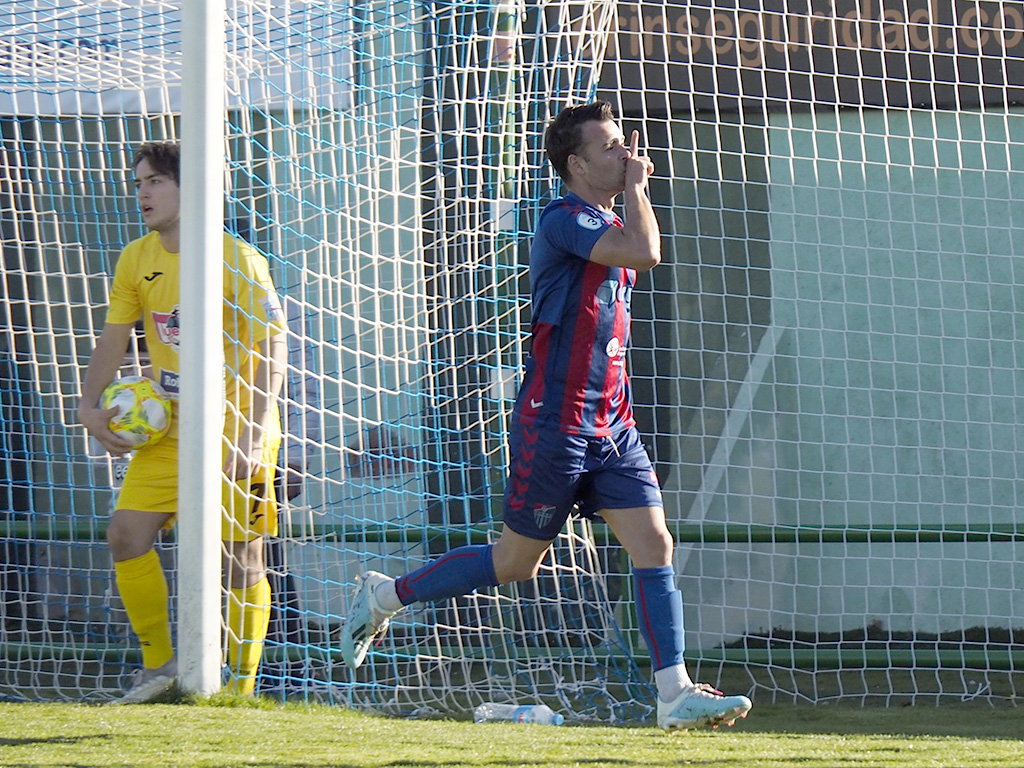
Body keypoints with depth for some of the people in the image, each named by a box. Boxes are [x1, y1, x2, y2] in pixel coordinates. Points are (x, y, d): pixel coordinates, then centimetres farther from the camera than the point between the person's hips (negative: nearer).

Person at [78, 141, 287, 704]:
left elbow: (270, 353, -14)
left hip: (233, 430, -6)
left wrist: (252, 435, -21)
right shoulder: (136, 261, 5)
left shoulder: (237, 260, -12)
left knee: (240, 557, -4)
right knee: (126, 534, -6)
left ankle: (242, 685, 5)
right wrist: (91, 405, -4)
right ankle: (158, 663, 9)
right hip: (167, 429, 6)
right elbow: (114, 338, 12)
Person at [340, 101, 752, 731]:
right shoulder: (563, 220, -14)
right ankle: (383, 596, 20)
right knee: (515, 563, 3)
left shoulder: (611, 226, 14)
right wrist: (634, 187, -16)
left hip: (612, 427, 8)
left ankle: (676, 695, -8)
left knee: (656, 545, -5)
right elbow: (647, 253, -28)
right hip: (555, 425, -8)